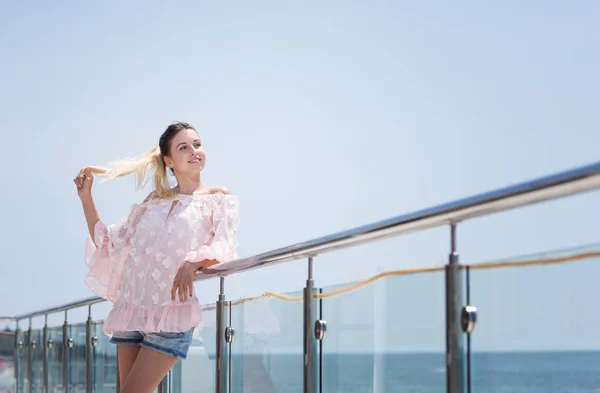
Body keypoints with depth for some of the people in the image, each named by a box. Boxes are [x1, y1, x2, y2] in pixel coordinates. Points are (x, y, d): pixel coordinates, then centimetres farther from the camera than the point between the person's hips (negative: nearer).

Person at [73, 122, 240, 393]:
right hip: (131, 309, 5)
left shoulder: (219, 198, 4)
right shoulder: (154, 201, 15)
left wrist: (192, 263, -30)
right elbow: (107, 243, 18)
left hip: (172, 312, -5)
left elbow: (225, 246, -11)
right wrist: (85, 197, 10)